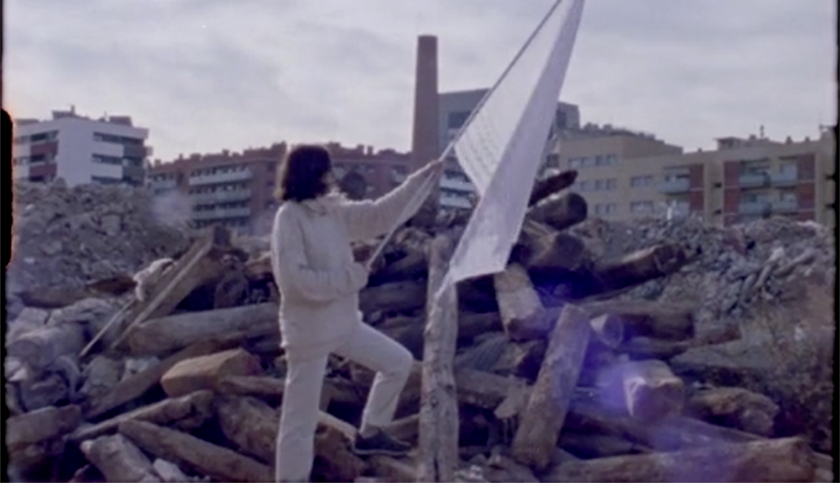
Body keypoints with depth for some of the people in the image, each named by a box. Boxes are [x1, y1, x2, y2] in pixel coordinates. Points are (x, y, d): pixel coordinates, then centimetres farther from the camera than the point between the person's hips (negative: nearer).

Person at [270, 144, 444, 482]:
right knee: (301, 419, 0)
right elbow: (295, 279, -24)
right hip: (308, 331, -8)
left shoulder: (334, 212, 5)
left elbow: (381, 213, 12)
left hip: (344, 324, 8)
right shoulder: (289, 218, -18)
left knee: (399, 362, 18)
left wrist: (425, 177, 10)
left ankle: (370, 433, 31)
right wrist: (352, 276, -19)